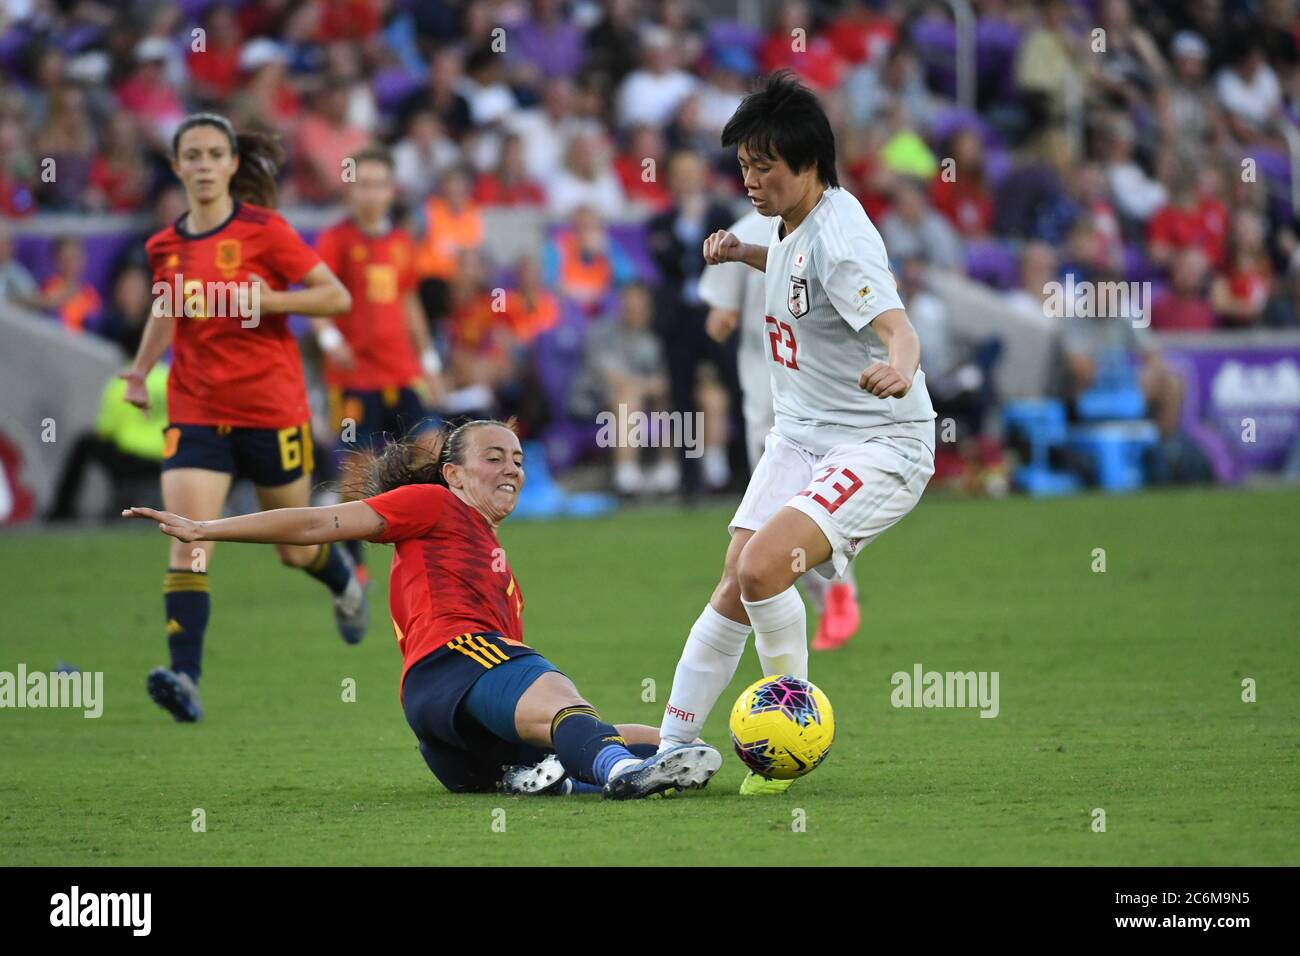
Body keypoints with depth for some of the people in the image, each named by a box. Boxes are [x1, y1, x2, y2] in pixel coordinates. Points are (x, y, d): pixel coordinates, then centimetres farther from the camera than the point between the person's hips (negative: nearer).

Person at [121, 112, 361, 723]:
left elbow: (337, 297, -8)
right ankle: (185, 677, -24)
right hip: (195, 413, 3)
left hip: (271, 408, -3)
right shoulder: (166, 247, 6)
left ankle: (344, 582, 48)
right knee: (187, 539, -17)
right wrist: (141, 369, 15)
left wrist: (269, 299, -21)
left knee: (296, 550, 12)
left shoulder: (263, 230, -8)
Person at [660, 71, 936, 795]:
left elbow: (897, 327, -37)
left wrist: (899, 368, -59)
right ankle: (671, 748, 5)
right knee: (735, 589, 0)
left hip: (880, 444, -9)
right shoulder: (794, 223, 5)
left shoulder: (840, 237, -22)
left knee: (763, 565, -25)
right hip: (800, 436, 9)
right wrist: (744, 253, 14)